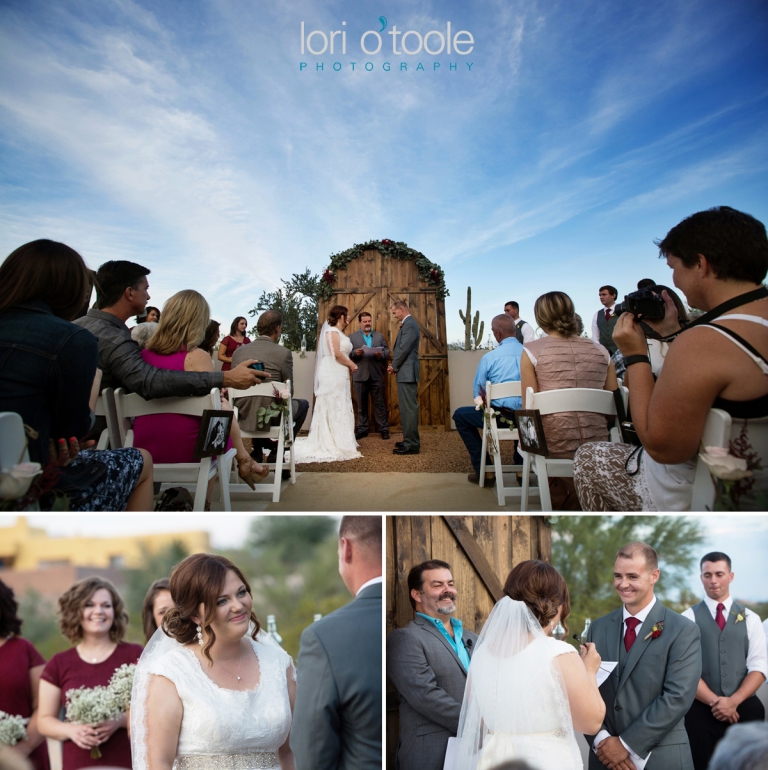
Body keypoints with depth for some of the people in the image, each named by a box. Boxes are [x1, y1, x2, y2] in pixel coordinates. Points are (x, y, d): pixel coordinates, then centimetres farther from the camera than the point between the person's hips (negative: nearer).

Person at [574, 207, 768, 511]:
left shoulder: (704, 343, -31)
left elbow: (662, 447, -25)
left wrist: (635, 356, -19)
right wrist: (673, 333, 12)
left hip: (691, 501, -8)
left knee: (587, 458, 15)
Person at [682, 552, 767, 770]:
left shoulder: (750, 618, 7)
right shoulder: (688, 618, 1)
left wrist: (734, 701, -12)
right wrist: (715, 701, -14)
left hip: (745, 710, 2)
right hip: (701, 710, -2)